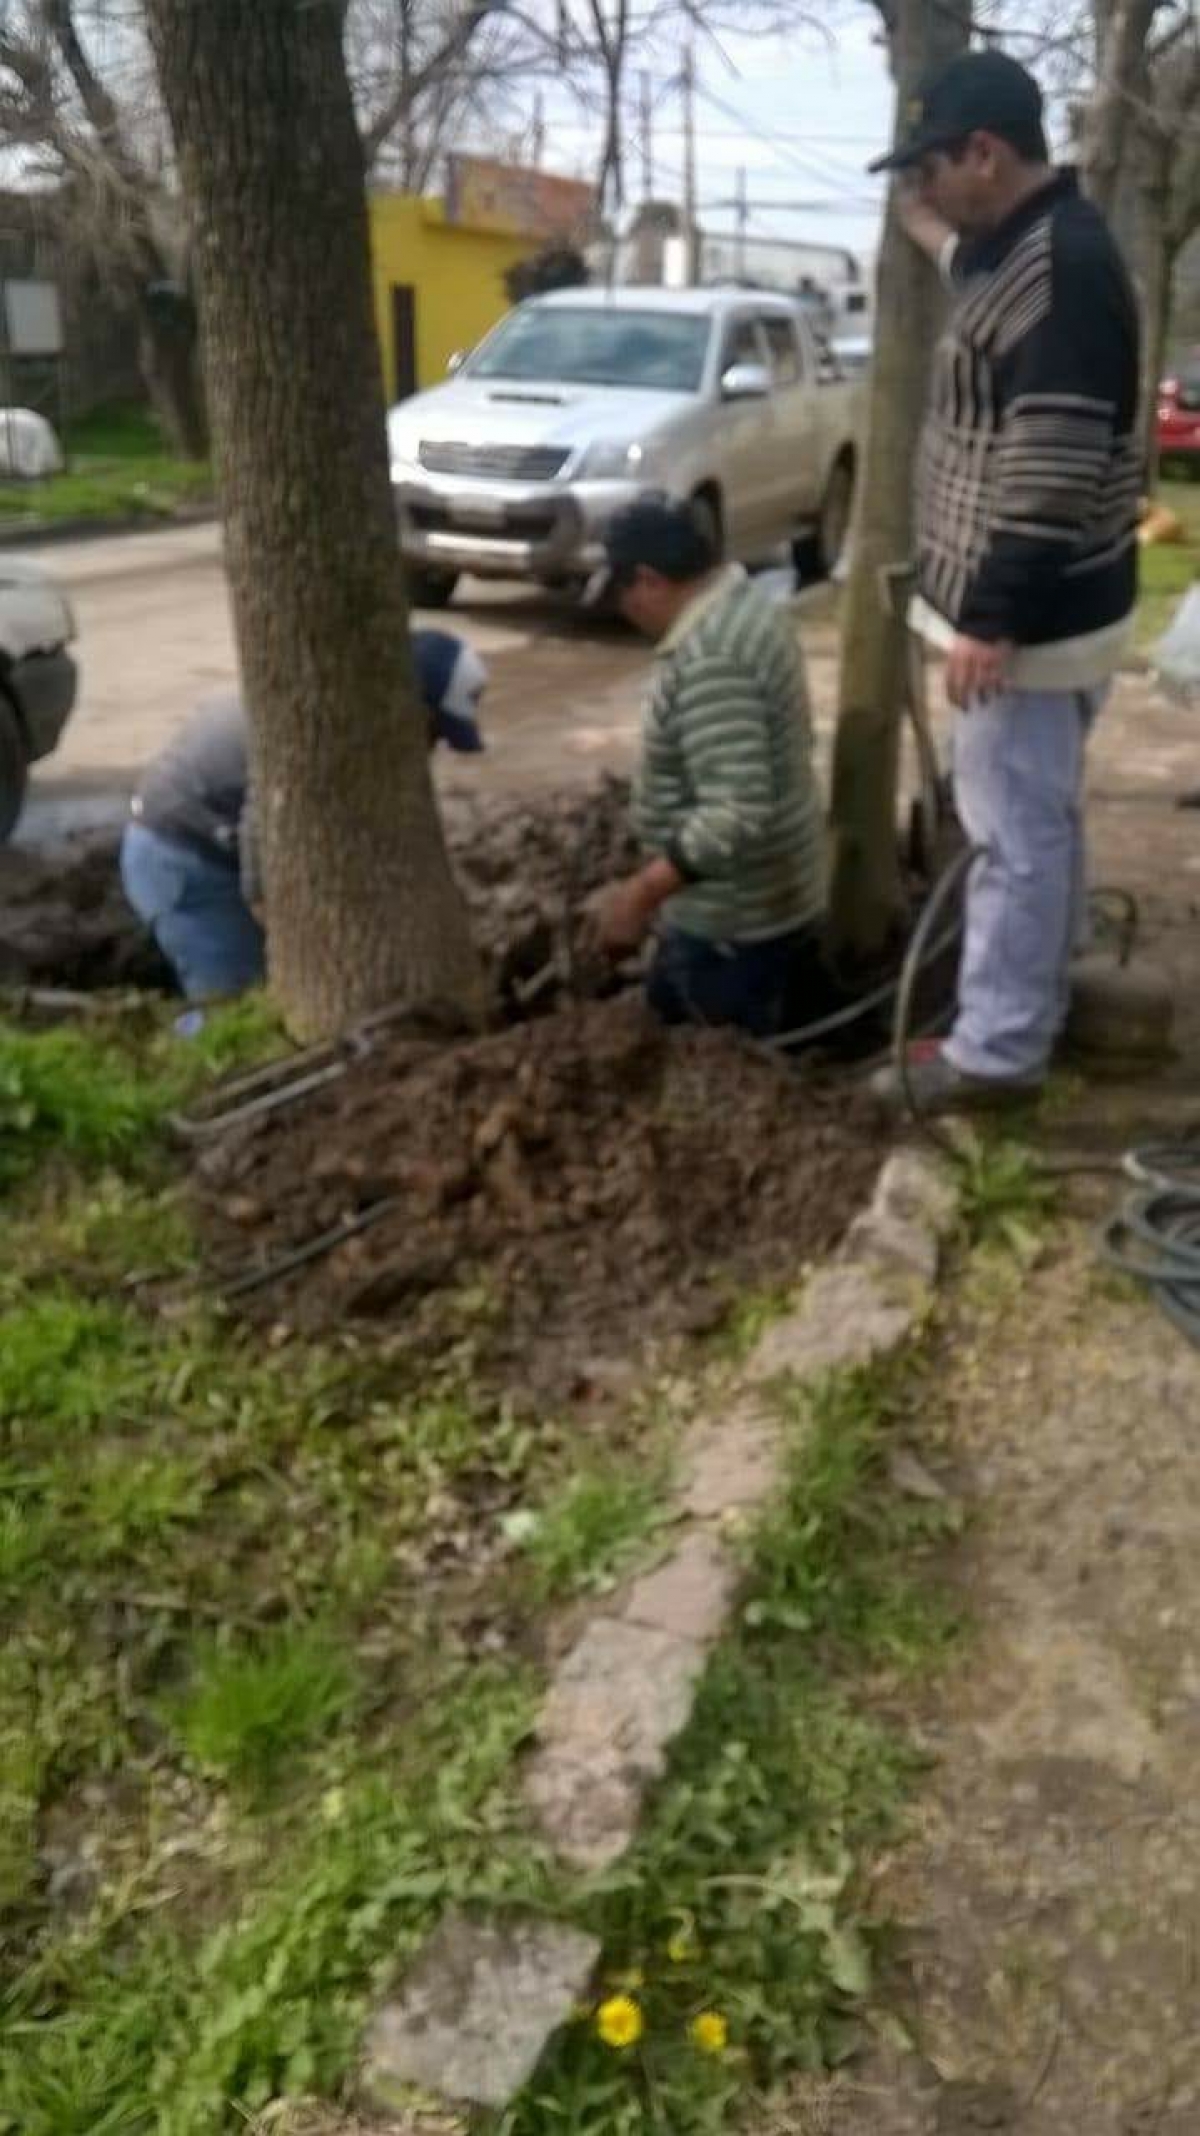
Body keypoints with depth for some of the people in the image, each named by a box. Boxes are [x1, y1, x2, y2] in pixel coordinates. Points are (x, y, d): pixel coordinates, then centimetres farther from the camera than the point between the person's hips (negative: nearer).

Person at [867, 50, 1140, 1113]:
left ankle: (998, 1050, 4)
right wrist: (941, 241, 33)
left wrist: (991, 618, -26)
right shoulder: (1036, 246, 11)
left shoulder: (1060, 267, -22)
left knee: (1015, 830, -5)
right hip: (1047, 605, 11)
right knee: (1042, 815, 21)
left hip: (1030, 616, -11)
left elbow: (1053, 474, -27)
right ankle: (1039, 988, 37)